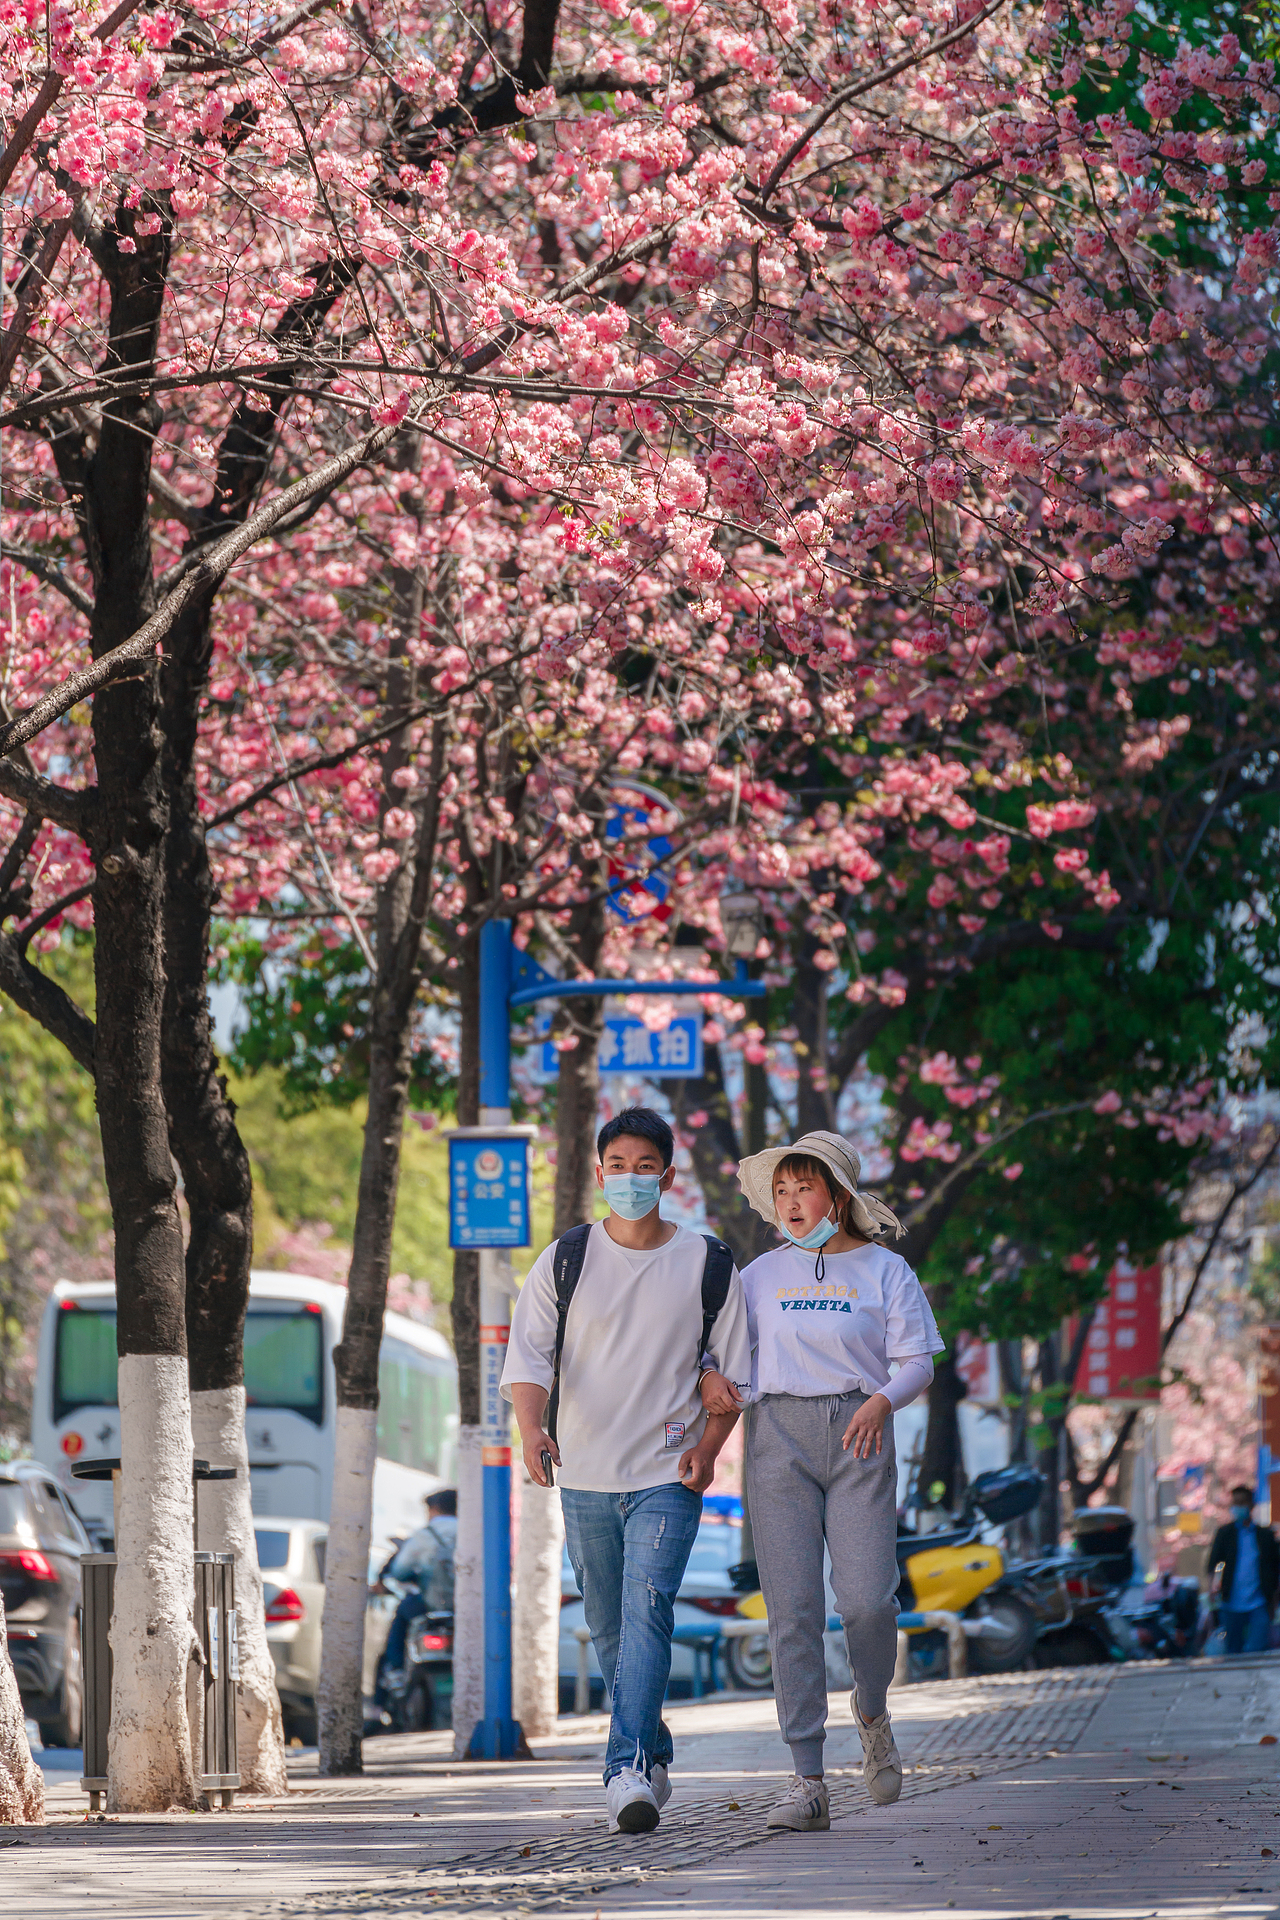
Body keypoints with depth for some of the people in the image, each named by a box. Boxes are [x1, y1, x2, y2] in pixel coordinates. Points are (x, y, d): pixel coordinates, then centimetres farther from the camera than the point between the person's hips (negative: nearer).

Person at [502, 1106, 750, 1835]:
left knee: (647, 1612, -19)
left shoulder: (709, 1266, 2)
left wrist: (709, 1446, -10)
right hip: (586, 1474, 3)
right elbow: (529, 1354, -4)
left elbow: (735, 1367, 7)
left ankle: (630, 1769, -26)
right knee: (609, 1628, 10)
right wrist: (531, 1426, -23)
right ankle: (653, 1751, 28)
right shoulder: (567, 1260, 4)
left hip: (667, 1475, -3)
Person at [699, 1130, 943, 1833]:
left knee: (866, 1601, -14)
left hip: (858, 1438, -2)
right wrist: (709, 1376, -10)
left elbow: (918, 1362, 2)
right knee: (792, 1609, -7)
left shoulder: (884, 1271, 7)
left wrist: (883, 1399, -18)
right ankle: (807, 1784, -6)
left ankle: (871, 1712, 20)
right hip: (779, 1438, 2)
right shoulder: (761, 1275, 13)